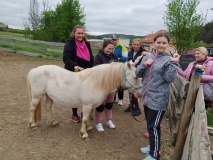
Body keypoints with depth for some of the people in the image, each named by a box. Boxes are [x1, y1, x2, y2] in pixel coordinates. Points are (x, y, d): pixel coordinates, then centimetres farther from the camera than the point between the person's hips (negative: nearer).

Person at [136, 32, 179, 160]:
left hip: (159, 100, -6)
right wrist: (145, 64, -12)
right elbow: (138, 74, 5)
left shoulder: (169, 59, -7)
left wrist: (174, 63, -21)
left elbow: (170, 78, -15)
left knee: (153, 126, 0)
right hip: (147, 97, 6)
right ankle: (153, 146, 40)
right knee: (150, 124, 20)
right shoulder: (148, 57, 6)